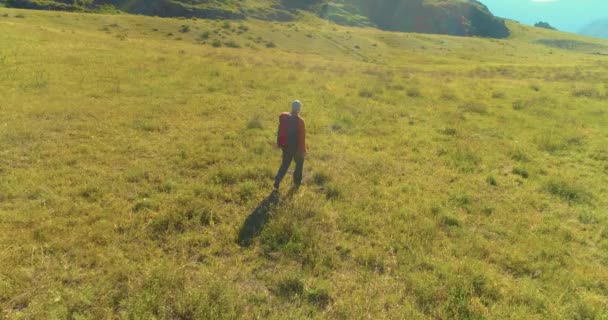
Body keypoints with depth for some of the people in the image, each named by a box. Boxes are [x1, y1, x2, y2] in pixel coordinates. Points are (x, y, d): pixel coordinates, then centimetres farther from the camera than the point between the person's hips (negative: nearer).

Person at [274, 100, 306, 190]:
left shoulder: (284, 117, -5)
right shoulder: (300, 121, -21)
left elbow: (280, 131, 3)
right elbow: (302, 137, -17)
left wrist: (279, 143, 14)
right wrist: (303, 150, -7)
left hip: (286, 146, 4)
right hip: (296, 147, -4)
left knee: (285, 164, 16)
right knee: (299, 163, 19)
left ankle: (277, 182, 5)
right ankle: (297, 182, 27)